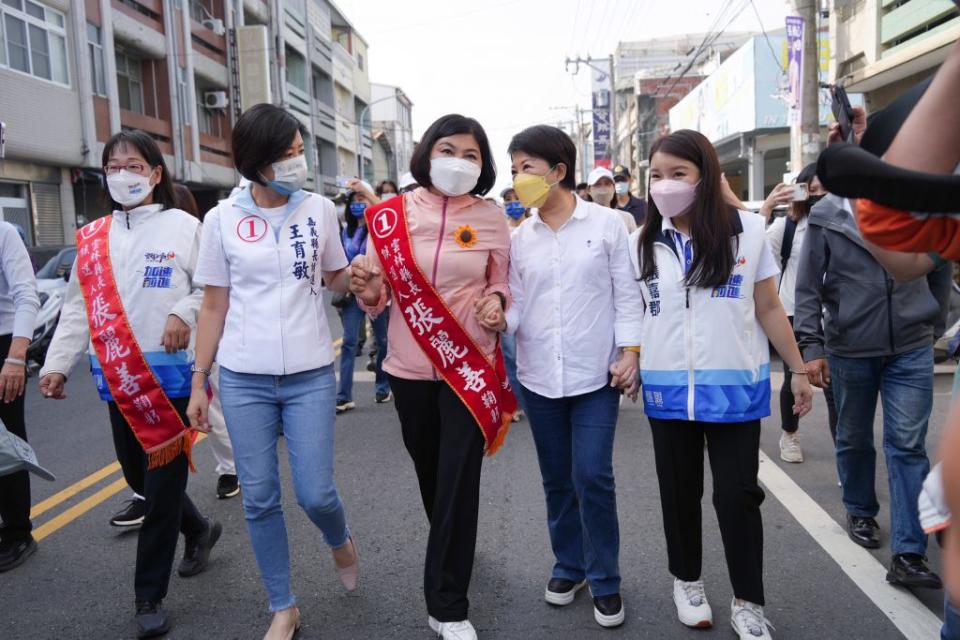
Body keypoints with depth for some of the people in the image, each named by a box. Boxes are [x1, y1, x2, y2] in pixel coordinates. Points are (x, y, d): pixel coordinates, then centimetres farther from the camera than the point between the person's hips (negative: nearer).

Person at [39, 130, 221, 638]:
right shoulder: (92, 238, 11)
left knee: (164, 484, 0)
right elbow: (78, 307, 11)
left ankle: (150, 597, 13)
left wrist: (185, 313, -23)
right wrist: (58, 363, 2)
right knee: (137, 476, 15)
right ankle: (199, 530, 42)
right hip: (119, 378, 5)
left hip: (171, 375, -5)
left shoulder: (183, 226, -2)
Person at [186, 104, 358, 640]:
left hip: (311, 375, 0)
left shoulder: (319, 209, 0)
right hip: (244, 380, 1)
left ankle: (341, 540, 36)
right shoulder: (223, 219, 0)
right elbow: (214, 304, 5)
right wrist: (199, 381, 5)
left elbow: (338, 281, 11)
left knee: (316, 493, -1)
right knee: (259, 499, 8)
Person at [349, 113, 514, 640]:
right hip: (410, 365, 2)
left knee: (459, 480, -1)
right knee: (429, 472, 18)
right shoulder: (393, 214, -3)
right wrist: (369, 290, -21)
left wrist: (497, 302, -13)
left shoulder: (492, 218, -3)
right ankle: (452, 553, 47)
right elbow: (379, 292, 1)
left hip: (470, 365, -1)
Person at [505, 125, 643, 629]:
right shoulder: (519, 238, 4)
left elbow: (626, 294, 0)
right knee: (557, 479, 13)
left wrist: (630, 352, -7)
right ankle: (569, 564, 32)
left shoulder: (606, 224, -2)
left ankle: (605, 579, 15)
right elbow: (517, 304, 2)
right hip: (539, 376, 3)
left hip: (595, 374, -3)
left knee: (592, 477, -4)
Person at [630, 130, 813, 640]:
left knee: (737, 494, 4)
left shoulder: (747, 230, -4)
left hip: (735, 387, -2)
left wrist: (798, 370, 5)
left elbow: (768, 309, 3)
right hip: (667, 389, 2)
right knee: (679, 492, 15)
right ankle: (687, 582, 36)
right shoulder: (643, 242, 1)